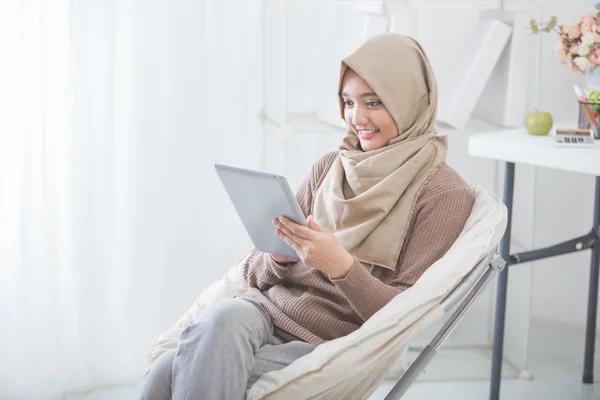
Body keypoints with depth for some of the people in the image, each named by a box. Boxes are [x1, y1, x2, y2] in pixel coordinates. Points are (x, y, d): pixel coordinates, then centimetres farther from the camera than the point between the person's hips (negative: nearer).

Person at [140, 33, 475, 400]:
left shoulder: (444, 193, -2)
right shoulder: (328, 168, 13)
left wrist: (341, 266, -20)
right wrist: (278, 256, -9)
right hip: (265, 311, 5)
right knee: (224, 317, -34)